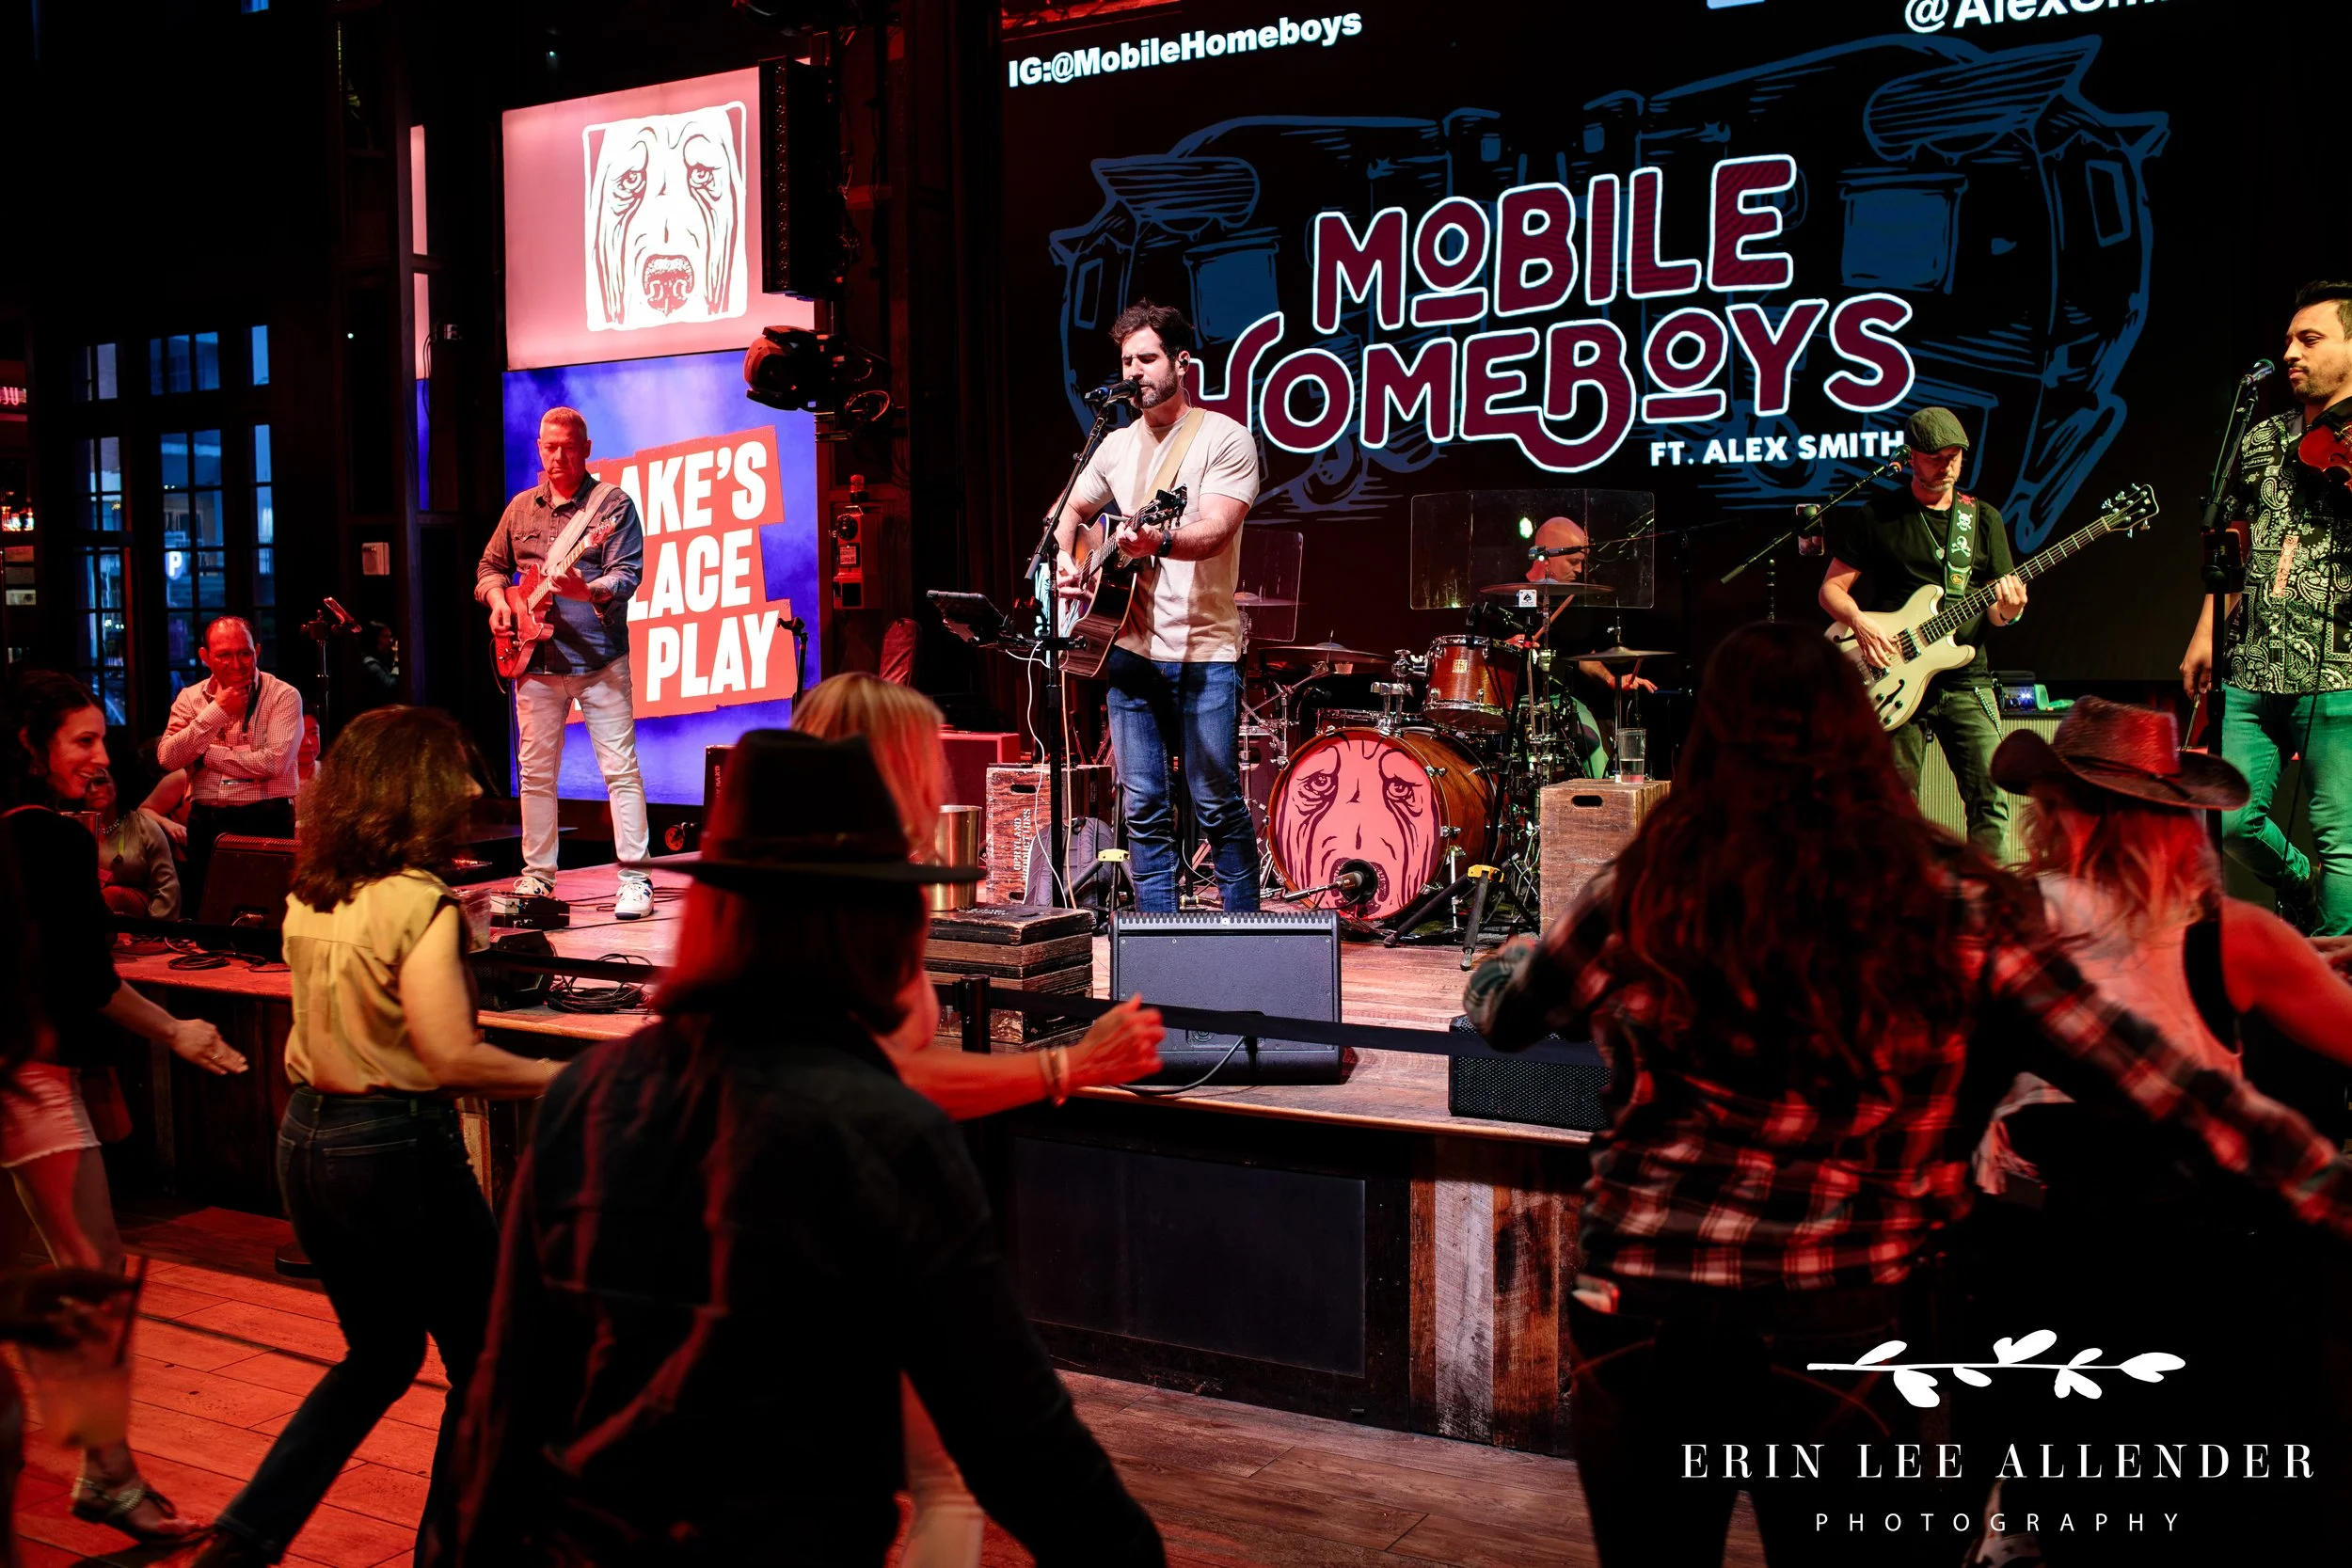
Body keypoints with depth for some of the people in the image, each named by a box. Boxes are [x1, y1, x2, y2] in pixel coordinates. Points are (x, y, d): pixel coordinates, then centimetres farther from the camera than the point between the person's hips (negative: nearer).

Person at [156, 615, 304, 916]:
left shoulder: (283, 696, -4)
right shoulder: (190, 698, 9)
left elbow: (273, 762, -17)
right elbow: (167, 759, -5)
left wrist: (203, 754, -7)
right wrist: (216, 711, -9)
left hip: (265, 823, -4)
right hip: (205, 823, 4)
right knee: (202, 915, 9)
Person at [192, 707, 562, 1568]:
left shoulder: (308, 899, 5)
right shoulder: (418, 903, -18)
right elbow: (451, 1058, -23)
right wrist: (561, 1076, -14)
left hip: (305, 1140, 8)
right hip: (397, 1148, -8)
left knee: (381, 1352, 24)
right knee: (484, 1363, 10)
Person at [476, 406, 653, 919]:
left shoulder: (613, 503, -3)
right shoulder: (520, 508, 13)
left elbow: (626, 575, -13)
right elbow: (489, 566, 23)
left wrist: (587, 591, -31)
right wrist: (497, 601, 3)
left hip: (598, 659, -5)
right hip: (535, 662, 5)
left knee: (620, 768, -7)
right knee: (535, 772, 10)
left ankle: (635, 880, -6)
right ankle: (538, 874, 20)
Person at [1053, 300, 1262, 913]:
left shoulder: (1224, 438, -4)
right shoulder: (1117, 446, 14)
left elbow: (1216, 530, -19)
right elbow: (1069, 513, 28)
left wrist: (1157, 542, -38)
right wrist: (1068, 563, 8)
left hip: (1204, 654, -5)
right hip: (1130, 650, 5)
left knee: (1218, 806, -3)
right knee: (1143, 809, 5)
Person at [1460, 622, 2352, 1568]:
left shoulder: (1645, 896, -3)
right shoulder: (1955, 912, -5)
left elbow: (1503, 1013, 14)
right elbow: (2147, 1077, -5)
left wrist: (1504, 962, 37)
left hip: (1643, 1329, 1)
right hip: (1840, 1338, -1)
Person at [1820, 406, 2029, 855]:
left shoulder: (1984, 518, 12)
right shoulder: (1876, 516, 6)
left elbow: (1997, 612, 10)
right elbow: (1831, 588, 6)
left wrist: (2008, 608, -13)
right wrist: (1859, 623, -13)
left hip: (1965, 679, 2)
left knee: (1990, 798, -8)